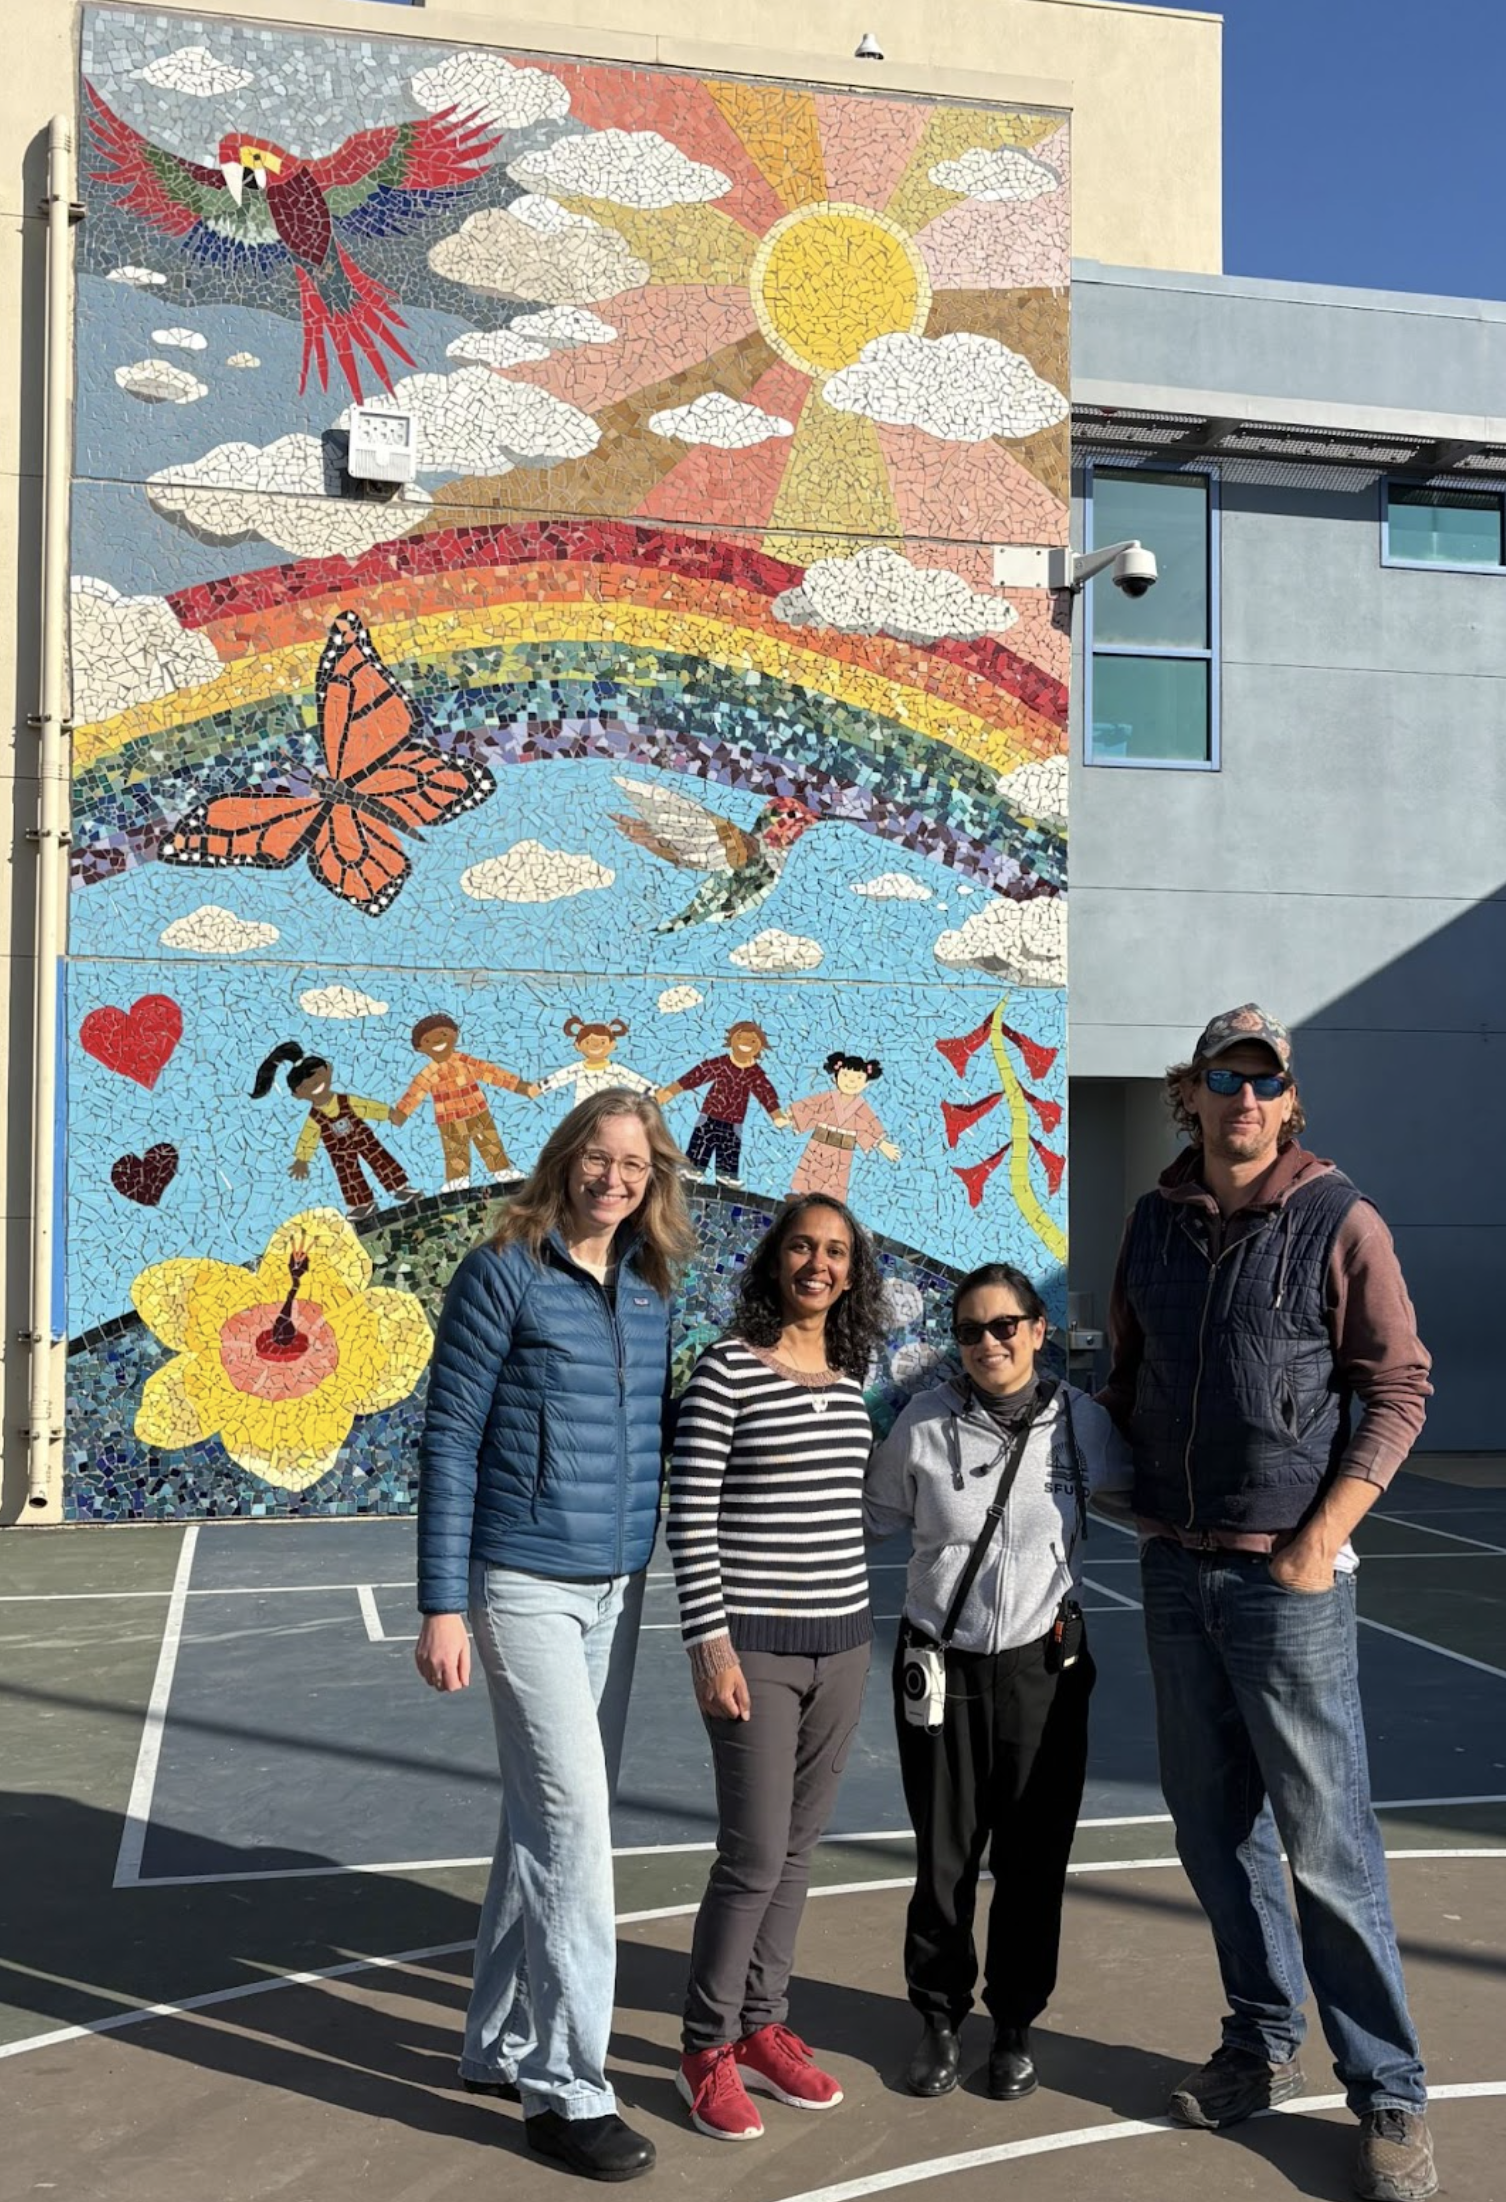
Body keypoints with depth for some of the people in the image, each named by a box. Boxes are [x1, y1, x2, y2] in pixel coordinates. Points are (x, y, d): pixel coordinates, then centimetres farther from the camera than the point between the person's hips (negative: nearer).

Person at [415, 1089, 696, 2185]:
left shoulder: (651, 1288, 7)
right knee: (572, 1819, -8)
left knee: (550, 1818, 14)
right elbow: (451, 1439, -10)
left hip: (618, 1588, 6)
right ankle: (566, 2087, 4)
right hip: (526, 1586, -6)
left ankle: (502, 2043, 29)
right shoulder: (504, 1274, -10)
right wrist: (442, 1607, -12)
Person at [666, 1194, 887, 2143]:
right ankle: (708, 2047, 15)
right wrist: (710, 1643, -15)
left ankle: (763, 2025, 28)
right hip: (754, 1643, -6)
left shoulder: (850, 1380, 7)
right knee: (756, 1854, -3)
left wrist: (859, 1626, 17)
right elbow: (691, 1515, -12)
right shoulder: (727, 1369, -10)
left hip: (842, 1642, 6)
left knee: (796, 1848, 13)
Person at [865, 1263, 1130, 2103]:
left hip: (1044, 1664, 0)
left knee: (1034, 1859, 10)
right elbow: (876, 1514, 7)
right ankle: (940, 2017, 31)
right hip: (942, 1664, 0)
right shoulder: (924, 1424, -7)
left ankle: (1016, 2023, 30)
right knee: (944, 1854, 10)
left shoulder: (1081, 1421, -5)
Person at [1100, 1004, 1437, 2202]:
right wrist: (1132, 1492, 9)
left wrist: (1323, 1539, -13)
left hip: (1289, 1574, -5)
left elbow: (1398, 1388, -8)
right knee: (1213, 1820, 13)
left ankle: (1389, 2096, 12)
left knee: (1326, 1839, -2)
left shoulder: (1338, 1221, -8)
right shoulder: (1157, 1221, 7)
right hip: (1176, 1567, 5)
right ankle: (1263, 2044, 30)